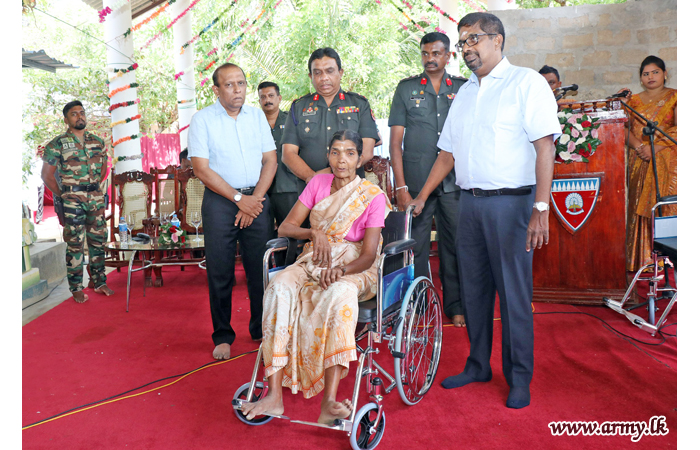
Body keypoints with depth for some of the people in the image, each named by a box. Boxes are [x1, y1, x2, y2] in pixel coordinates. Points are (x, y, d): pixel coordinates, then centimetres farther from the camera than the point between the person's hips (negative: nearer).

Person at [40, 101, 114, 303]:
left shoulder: (97, 142, 9)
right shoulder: (57, 144, -4)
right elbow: (46, 175, -2)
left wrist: (93, 186, 10)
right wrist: (63, 195, -2)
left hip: (96, 197, 5)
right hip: (72, 200, -4)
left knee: (98, 241, 9)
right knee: (75, 244, 0)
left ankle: (99, 282, 20)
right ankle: (76, 288, 9)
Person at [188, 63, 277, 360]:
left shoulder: (257, 116, 10)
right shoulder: (202, 119, -1)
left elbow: (270, 160, 7)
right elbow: (201, 169, -7)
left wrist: (255, 199, -5)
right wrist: (239, 199, -11)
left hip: (257, 198, 3)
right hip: (220, 200, -2)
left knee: (262, 268, 3)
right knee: (220, 271, 1)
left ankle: (261, 330, 19)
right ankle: (222, 336, 15)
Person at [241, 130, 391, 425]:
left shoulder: (373, 196, -3)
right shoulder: (318, 183, 8)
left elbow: (369, 254, -10)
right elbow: (286, 227, 8)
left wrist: (339, 270, -29)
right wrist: (314, 232, -12)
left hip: (354, 269, -3)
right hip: (313, 263, 3)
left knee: (339, 294, -39)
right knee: (280, 288, -29)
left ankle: (329, 402, -43)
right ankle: (274, 396, -32)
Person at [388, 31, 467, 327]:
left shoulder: (463, 89, 11)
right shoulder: (406, 89, 8)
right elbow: (396, 140, 3)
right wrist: (400, 186, -5)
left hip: (454, 183, 1)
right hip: (416, 182, -1)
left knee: (454, 244, 4)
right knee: (415, 245, 3)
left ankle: (455, 305, 18)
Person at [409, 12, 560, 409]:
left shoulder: (526, 82, -2)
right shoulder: (465, 93, 18)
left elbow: (545, 147, -11)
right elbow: (448, 153, 20)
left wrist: (541, 208, -20)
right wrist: (421, 197, 16)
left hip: (510, 201, -6)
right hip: (470, 202, 6)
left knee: (514, 292, -1)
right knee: (473, 289, 11)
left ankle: (520, 379, 14)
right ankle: (478, 365, 26)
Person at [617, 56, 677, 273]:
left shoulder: (674, 97, 8)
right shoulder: (633, 100, 17)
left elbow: (678, 129, -3)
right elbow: (626, 128, 6)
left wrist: (655, 147, -14)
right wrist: (638, 146, -12)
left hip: (667, 160, -2)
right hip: (639, 163, 3)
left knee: (668, 208, -9)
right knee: (640, 208, -2)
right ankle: (642, 260, 2)